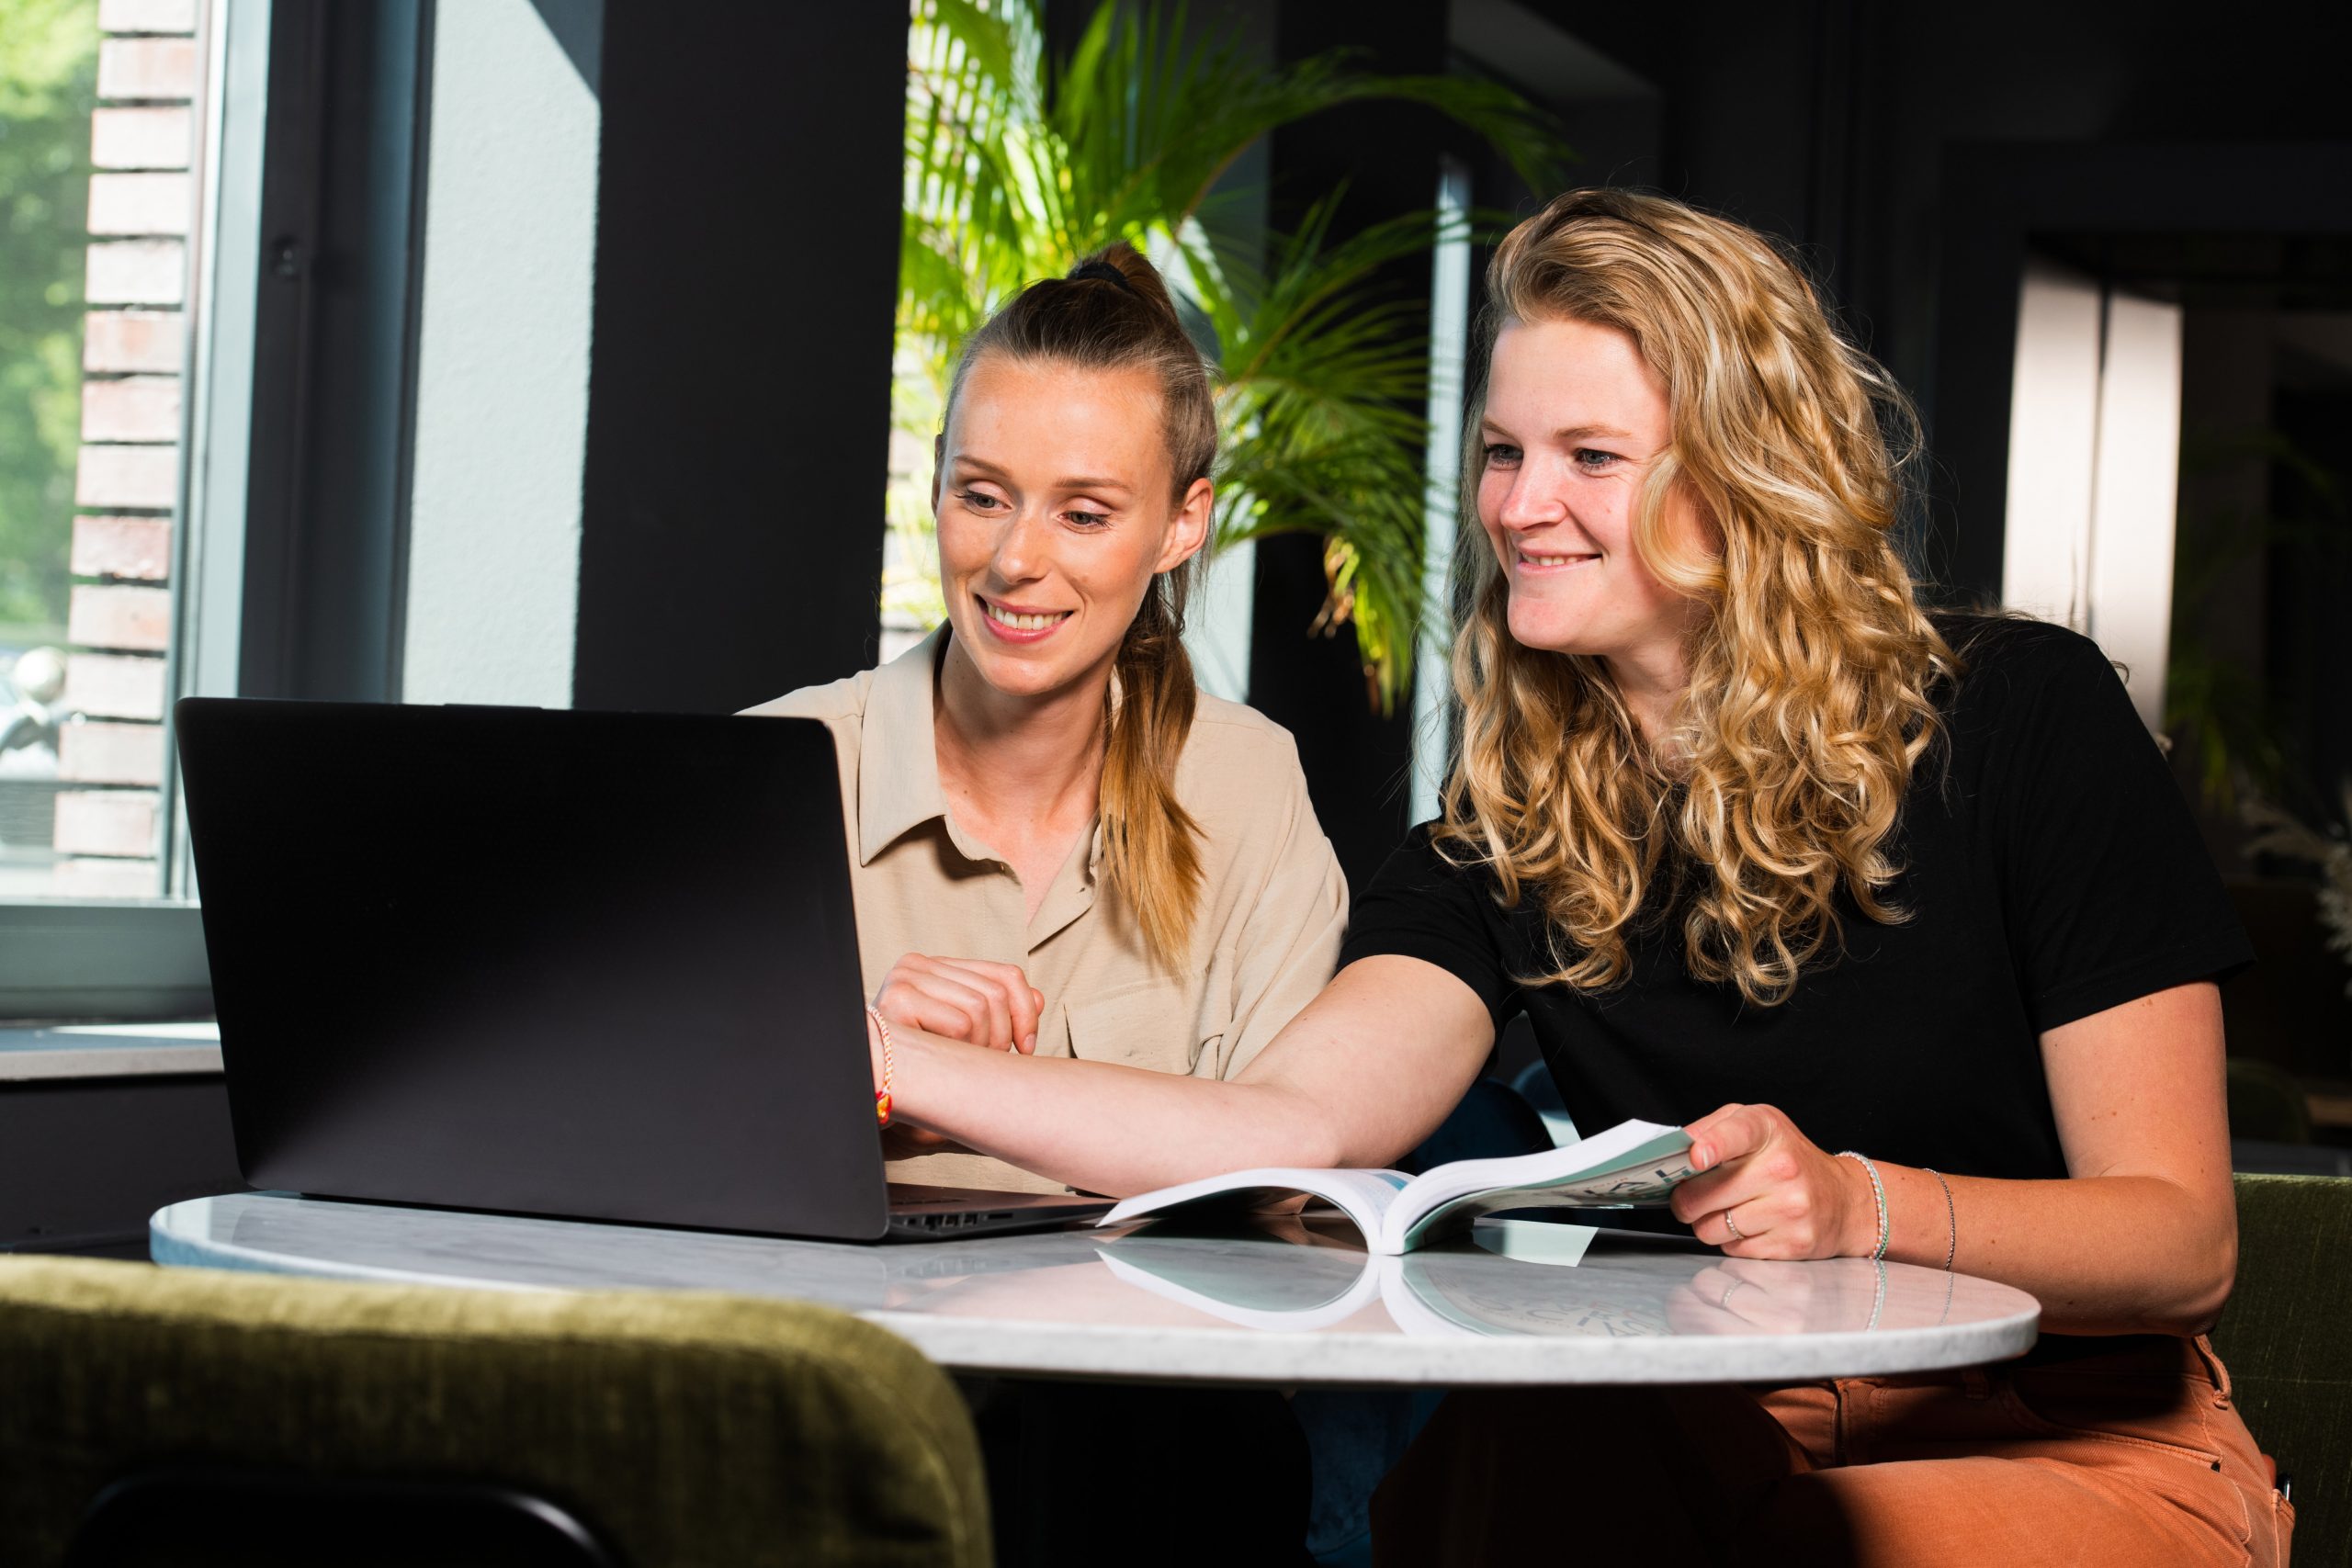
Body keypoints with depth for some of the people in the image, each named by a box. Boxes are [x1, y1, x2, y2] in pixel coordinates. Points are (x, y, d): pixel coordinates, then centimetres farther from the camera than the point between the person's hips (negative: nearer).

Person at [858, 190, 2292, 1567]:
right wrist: (888, 1061, -22)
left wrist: (1863, 1206, -29)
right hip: (1724, 1435, 3)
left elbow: (2185, 1237, -9)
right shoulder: (1514, 824, 7)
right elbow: (1296, 1125, -10)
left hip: (2084, 1445, -2)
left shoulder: (2023, 721, -6)